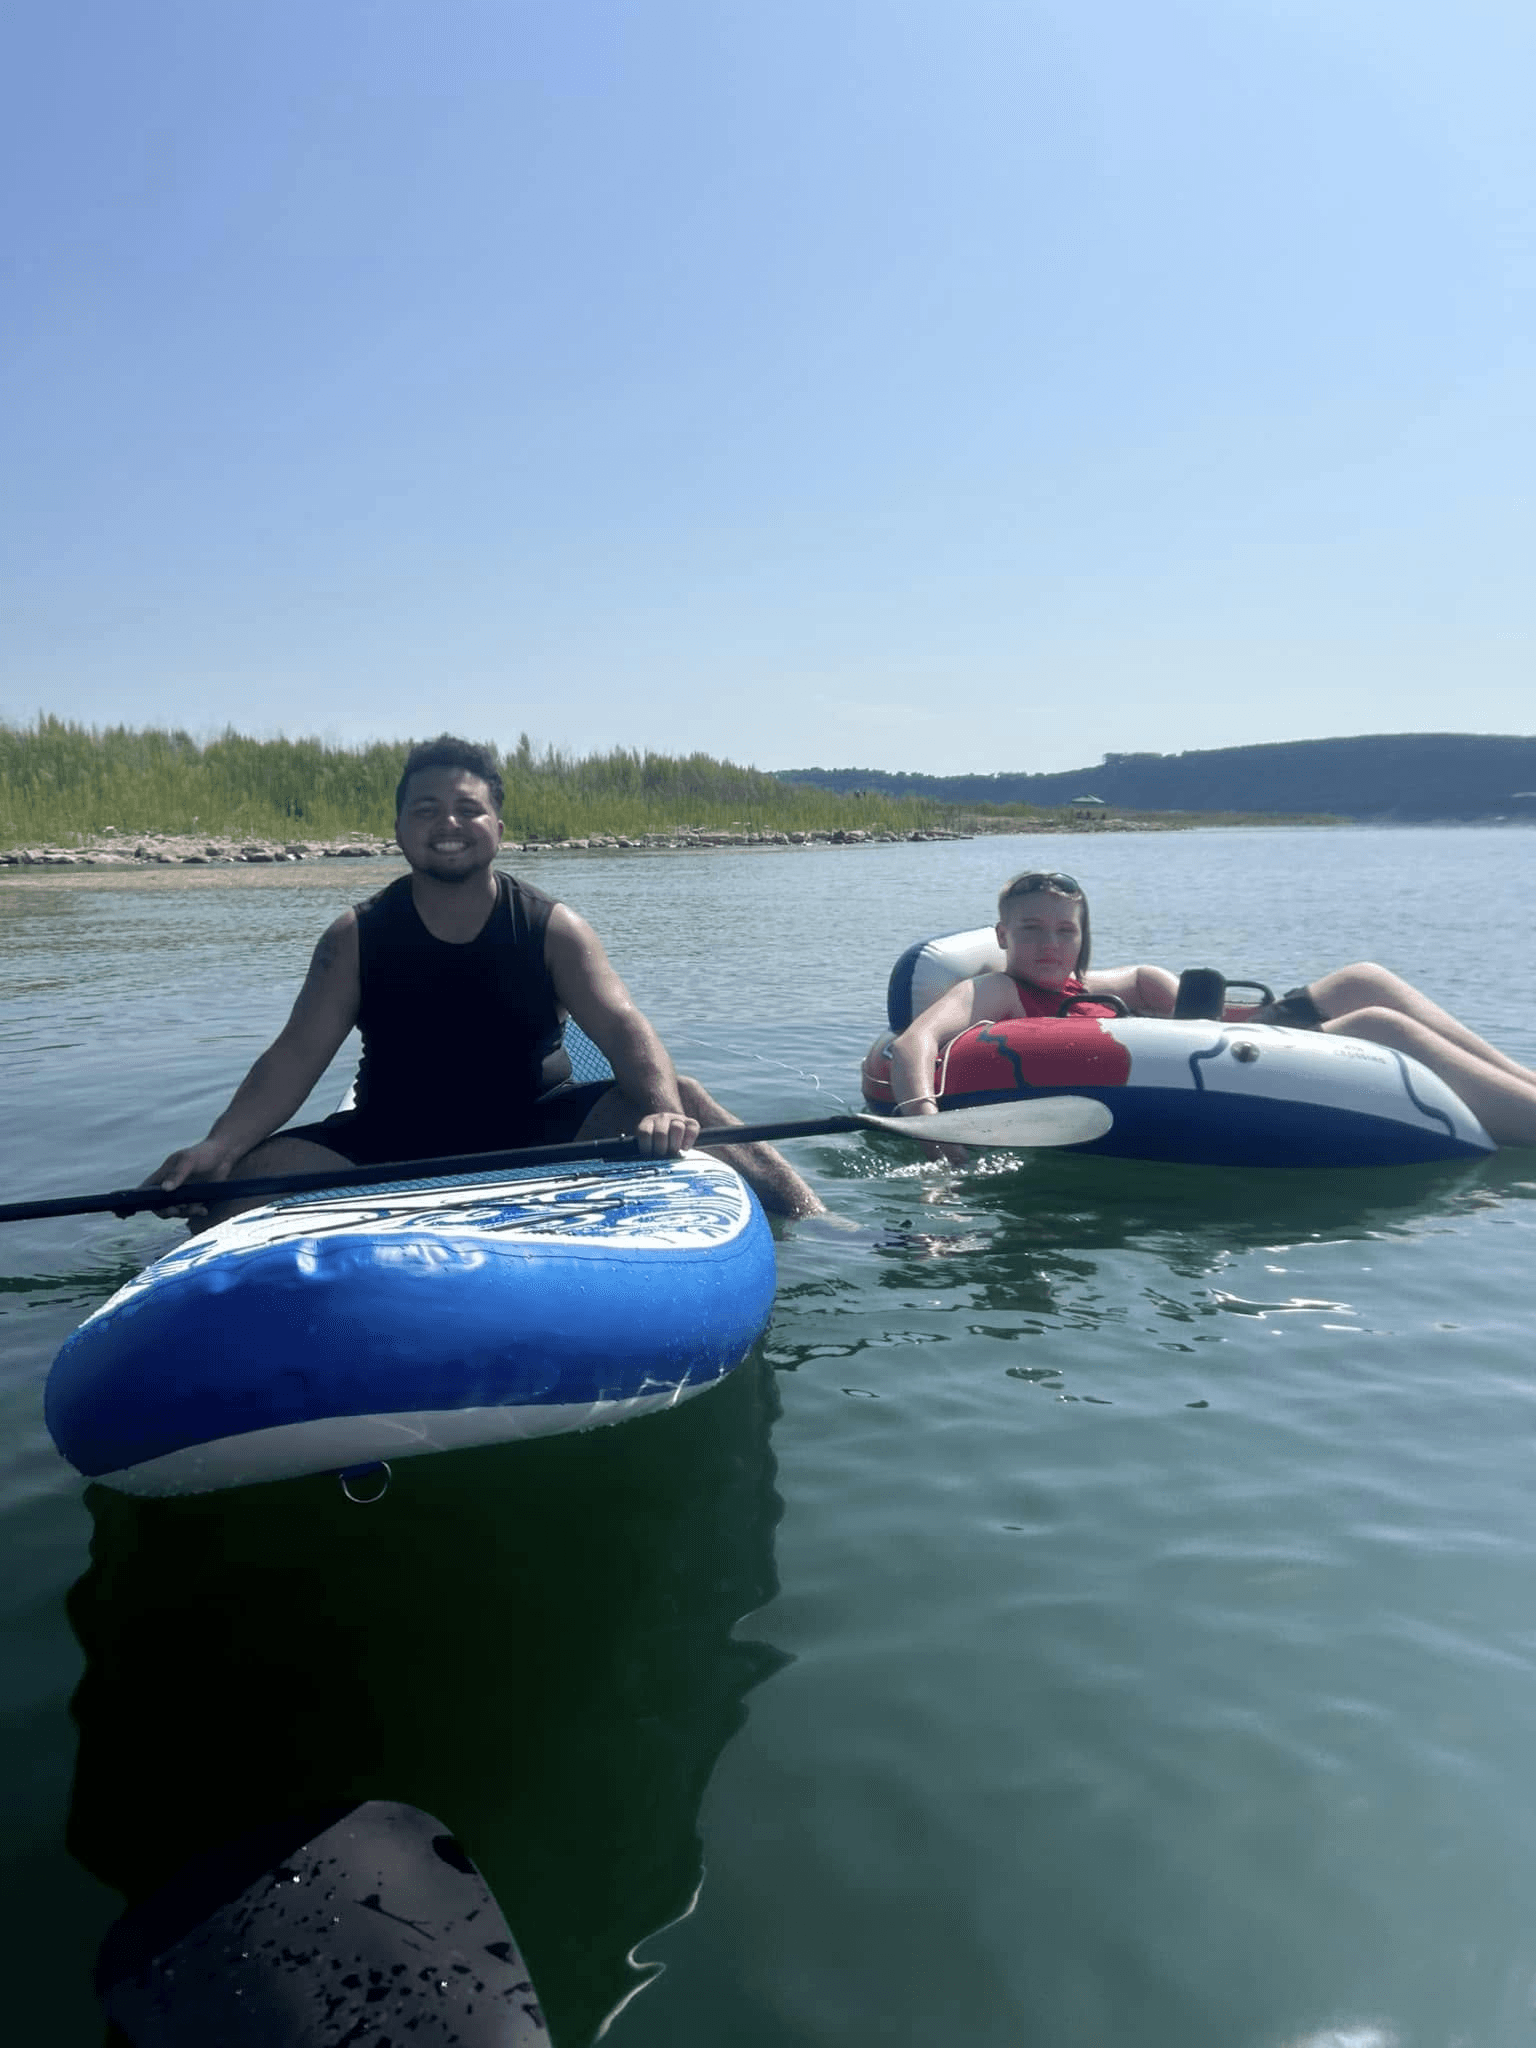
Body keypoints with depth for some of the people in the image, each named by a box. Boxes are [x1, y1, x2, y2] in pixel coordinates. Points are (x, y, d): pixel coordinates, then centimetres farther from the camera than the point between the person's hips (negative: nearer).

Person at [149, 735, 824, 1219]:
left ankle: (819, 1228, -16)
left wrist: (663, 1111, -38)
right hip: (389, 1146, 1)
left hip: (535, 1132, -1)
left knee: (679, 1098, -22)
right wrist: (219, 1147, -26)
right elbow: (295, 1055, -8)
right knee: (249, 1174, -22)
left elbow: (624, 1031, -17)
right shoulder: (357, 937, -2)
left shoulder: (553, 929, -5)